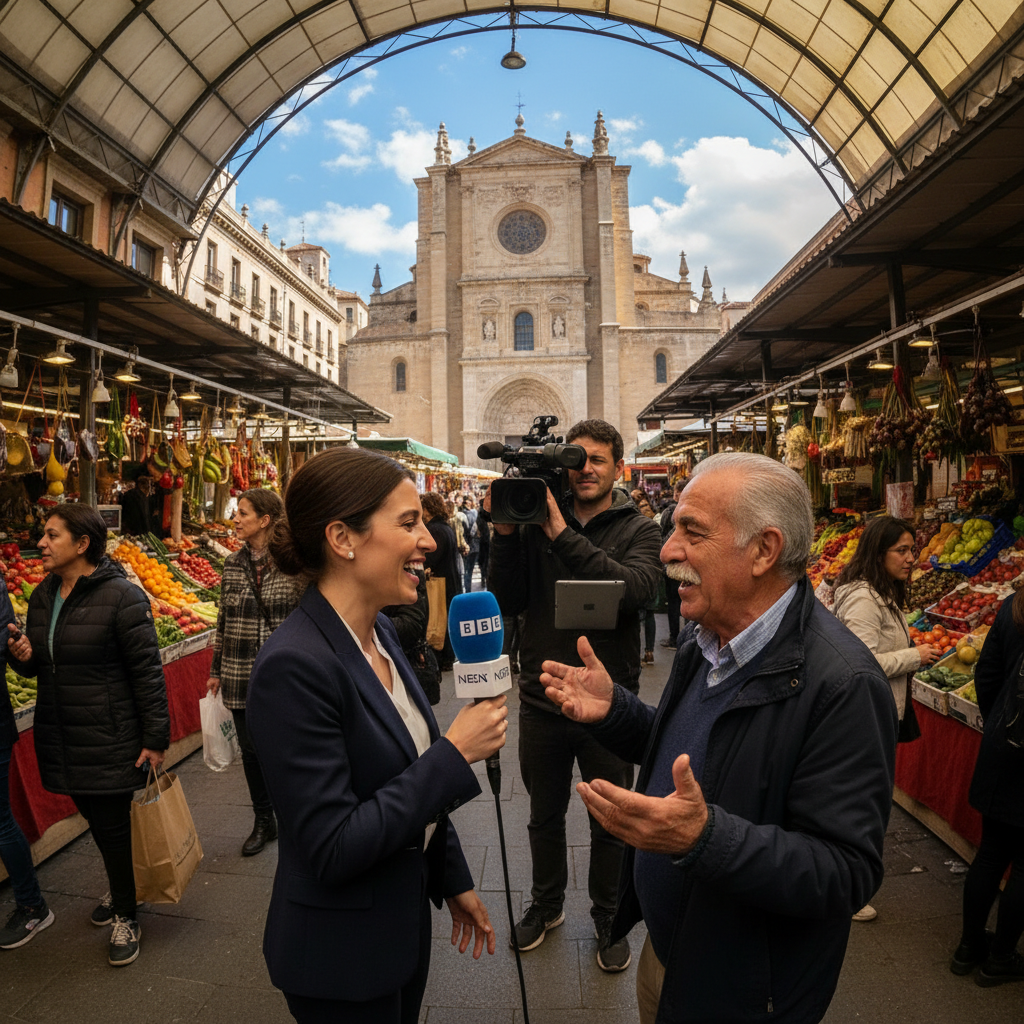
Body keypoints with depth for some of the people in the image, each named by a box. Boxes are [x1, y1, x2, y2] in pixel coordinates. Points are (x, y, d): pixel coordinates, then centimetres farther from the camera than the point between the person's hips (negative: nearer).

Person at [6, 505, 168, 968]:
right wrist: (24, 657, -5)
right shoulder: (43, 596, 6)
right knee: (95, 820, 20)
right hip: (60, 736, 7)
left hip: (111, 739, -7)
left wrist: (155, 738, -17)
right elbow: (41, 664, 19)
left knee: (113, 826, 5)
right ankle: (120, 891, 44)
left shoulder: (121, 596, -17)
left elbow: (147, 670, -17)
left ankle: (125, 917, 26)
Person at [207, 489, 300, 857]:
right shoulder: (232, 565, 5)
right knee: (250, 748, 13)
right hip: (242, 677, 4)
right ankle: (263, 822, 32)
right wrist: (216, 670, 13)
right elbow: (224, 620, 12)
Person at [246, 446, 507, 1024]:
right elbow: (332, 849, -27)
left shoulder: (381, 632, -3)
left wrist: (453, 879, 13)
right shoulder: (294, 666, -29)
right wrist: (455, 755, -25)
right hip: (340, 957, -7)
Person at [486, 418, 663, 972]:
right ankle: (546, 904, 47)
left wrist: (562, 533, -31)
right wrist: (504, 535, -19)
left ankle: (608, 918, 42)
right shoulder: (534, 521, -2)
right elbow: (508, 602, -6)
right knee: (544, 815, 22)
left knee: (611, 822, 17)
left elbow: (633, 589, -26)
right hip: (541, 698, 2)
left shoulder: (638, 530, -6)